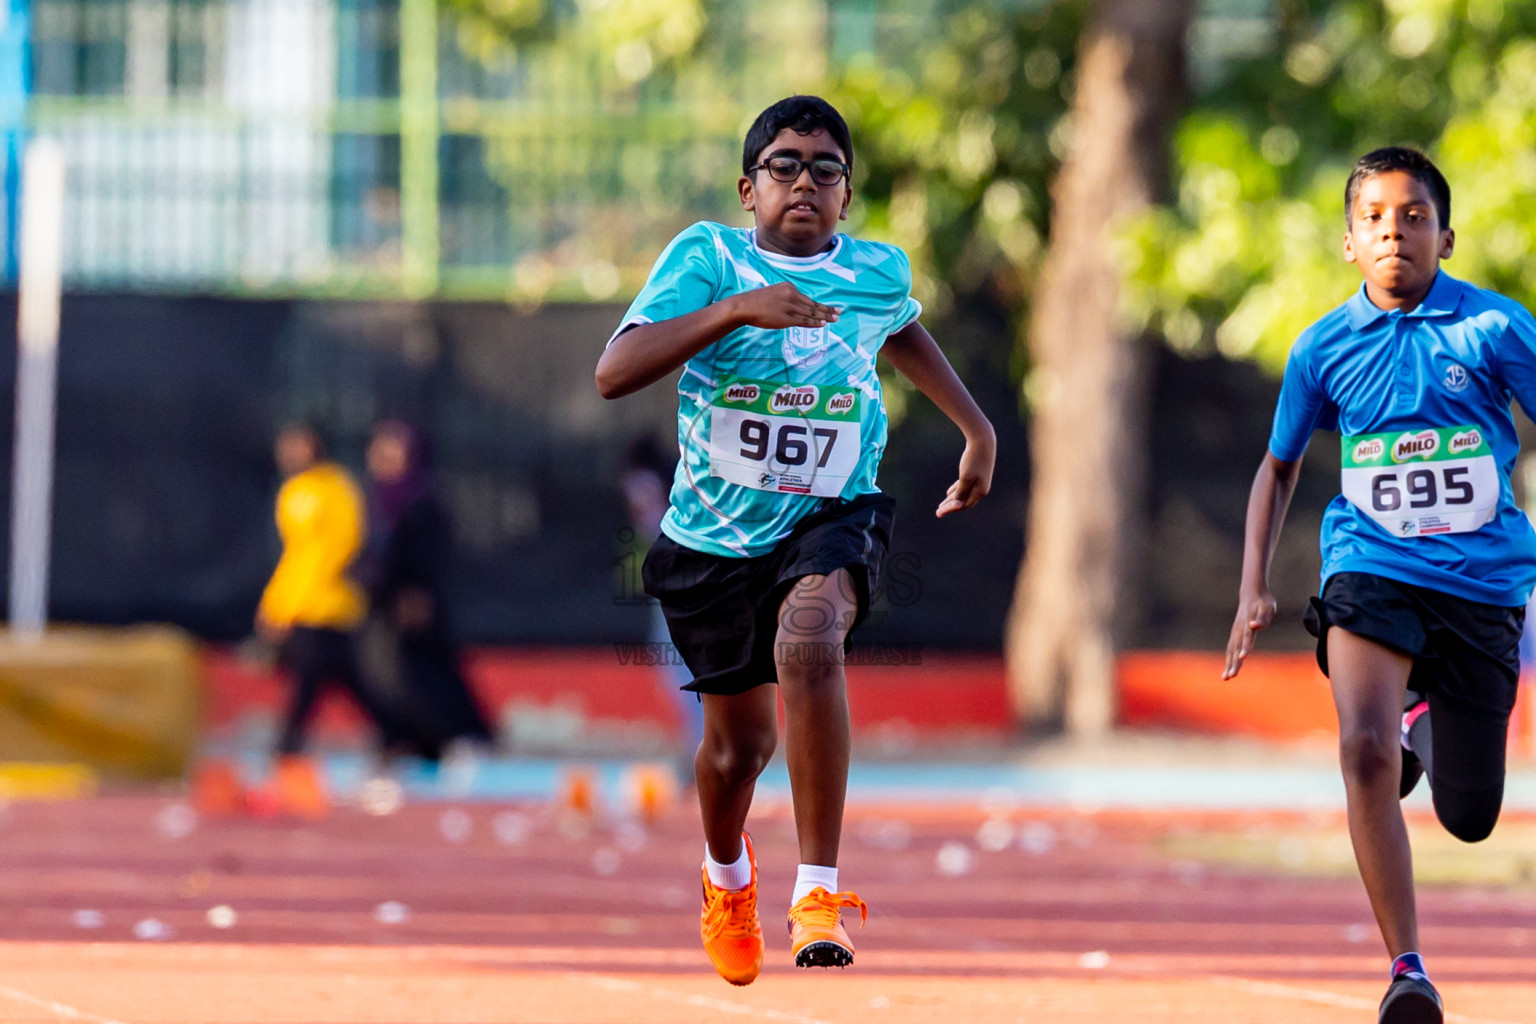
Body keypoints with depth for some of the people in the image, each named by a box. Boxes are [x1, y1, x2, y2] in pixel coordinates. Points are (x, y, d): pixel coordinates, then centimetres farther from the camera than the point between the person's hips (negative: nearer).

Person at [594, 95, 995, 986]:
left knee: (808, 644, -33)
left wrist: (978, 429, 21)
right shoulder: (707, 258, -12)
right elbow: (615, 374, -25)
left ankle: (820, 891, -31)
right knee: (742, 740, 12)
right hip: (715, 534, 0)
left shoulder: (881, 273, -2)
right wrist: (737, 308, -33)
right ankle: (727, 874, 49)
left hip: (833, 515, 0)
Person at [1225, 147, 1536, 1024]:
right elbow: (1281, 466, 15)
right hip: (1371, 572, 0)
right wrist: (1254, 588, 7)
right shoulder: (1326, 348, 0)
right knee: (1366, 749, -26)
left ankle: (1426, 721, 44)